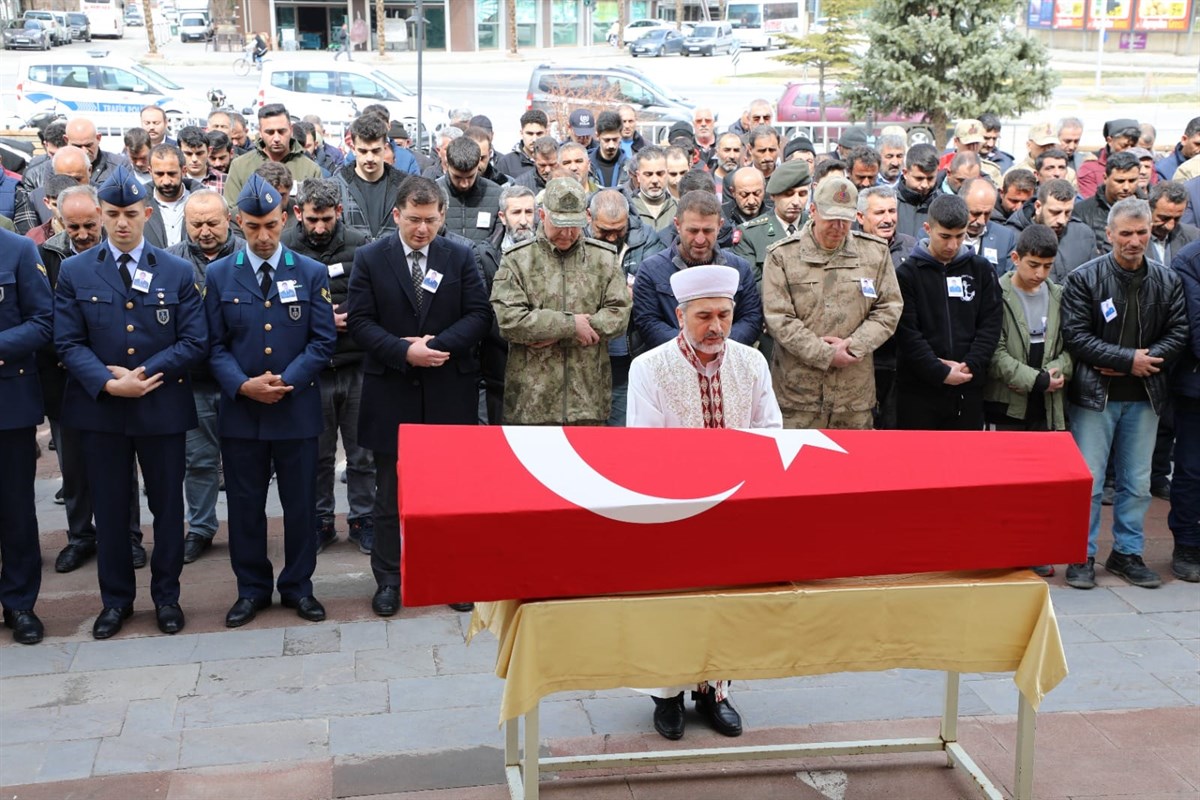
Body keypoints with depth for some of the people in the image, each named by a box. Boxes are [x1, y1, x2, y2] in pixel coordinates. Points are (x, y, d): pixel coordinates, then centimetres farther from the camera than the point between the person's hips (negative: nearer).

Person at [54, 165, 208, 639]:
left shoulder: (178, 272, 3)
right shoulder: (75, 272, 3)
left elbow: (195, 341, -4)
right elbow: (68, 343, -3)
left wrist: (141, 373, -14)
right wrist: (108, 383, -18)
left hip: (164, 408, 0)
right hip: (99, 408, 0)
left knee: (168, 505, 8)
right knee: (110, 508, 9)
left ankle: (166, 595, 23)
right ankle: (115, 599, 23)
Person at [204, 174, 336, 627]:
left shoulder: (312, 274, 3)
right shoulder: (218, 276, 4)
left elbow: (323, 341, -2)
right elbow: (215, 345, 1)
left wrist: (286, 380, -15)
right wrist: (243, 385, -16)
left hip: (298, 409, 0)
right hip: (240, 410, 1)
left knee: (300, 503, 8)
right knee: (245, 504, 8)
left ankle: (298, 586, 22)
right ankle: (252, 588, 22)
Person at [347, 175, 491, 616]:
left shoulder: (461, 257, 5)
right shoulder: (370, 258, 1)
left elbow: (479, 314, -1)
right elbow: (360, 321, -4)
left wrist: (437, 344, -15)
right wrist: (404, 352, -17)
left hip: (450, 391, 1)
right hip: (391, 392, -1)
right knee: (389, 492, 8)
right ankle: (388, 579, 19)